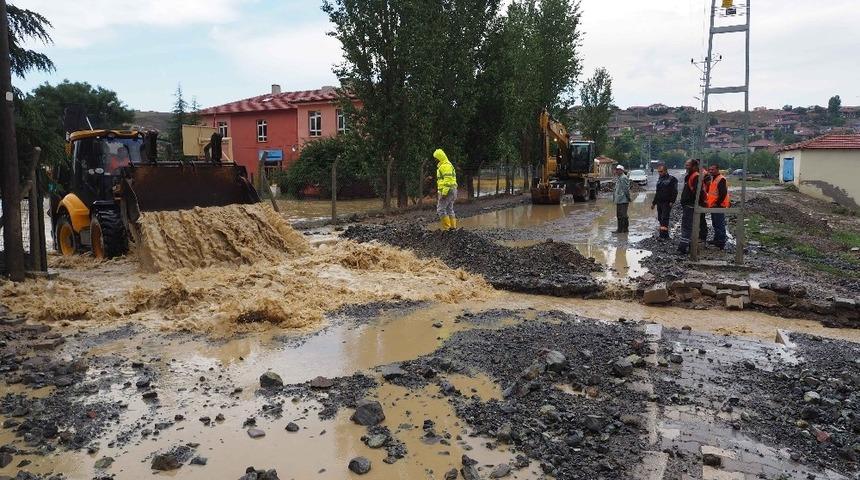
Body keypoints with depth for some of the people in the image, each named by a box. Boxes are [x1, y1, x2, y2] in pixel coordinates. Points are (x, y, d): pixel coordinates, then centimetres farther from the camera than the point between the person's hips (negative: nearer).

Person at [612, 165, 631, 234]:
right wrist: (614, 198, 22)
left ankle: (625, 229, 3)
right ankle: (620, 229, 19)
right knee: (619, 215, 13)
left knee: (623, 215, -5)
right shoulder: (617, 177, 16)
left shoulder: (624, 178, -14)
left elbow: (627, 189, -16)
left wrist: (628, 198, -15)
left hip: (623, 200, -10)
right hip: (618, 200, 10)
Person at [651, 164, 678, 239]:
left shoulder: (672, 179, -5)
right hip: (659, 202, 8)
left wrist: (672, 201, -19)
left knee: (664, 218, -14)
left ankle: (663, 235, -18)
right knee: (660, 219, 7)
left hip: (667, 203, -8)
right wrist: (653, 202, 24)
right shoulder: (659, 179, 18)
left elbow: (675, 192, -10)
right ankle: (665, 235, 14)